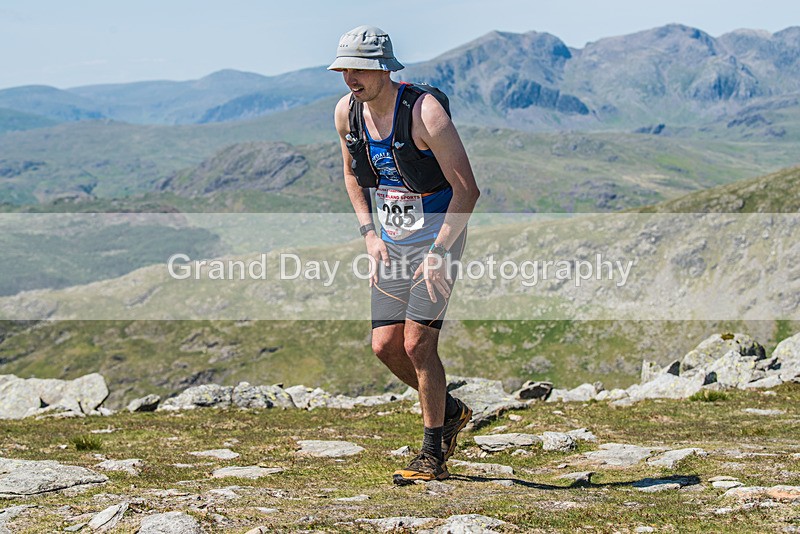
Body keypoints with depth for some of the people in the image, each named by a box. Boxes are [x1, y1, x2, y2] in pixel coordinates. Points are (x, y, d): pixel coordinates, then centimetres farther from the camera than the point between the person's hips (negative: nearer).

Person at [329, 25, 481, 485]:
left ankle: (433, 457, 0)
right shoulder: (347, 112, -4)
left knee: (417, 344, -13)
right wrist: (370, 235, 4)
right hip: (393, 240, 7)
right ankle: (451, 411, 27)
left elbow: (467, 189, -21)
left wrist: (438, 253, -23)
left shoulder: (424, 112, -23)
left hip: (439, 235, -7)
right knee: (386, 346, 2)